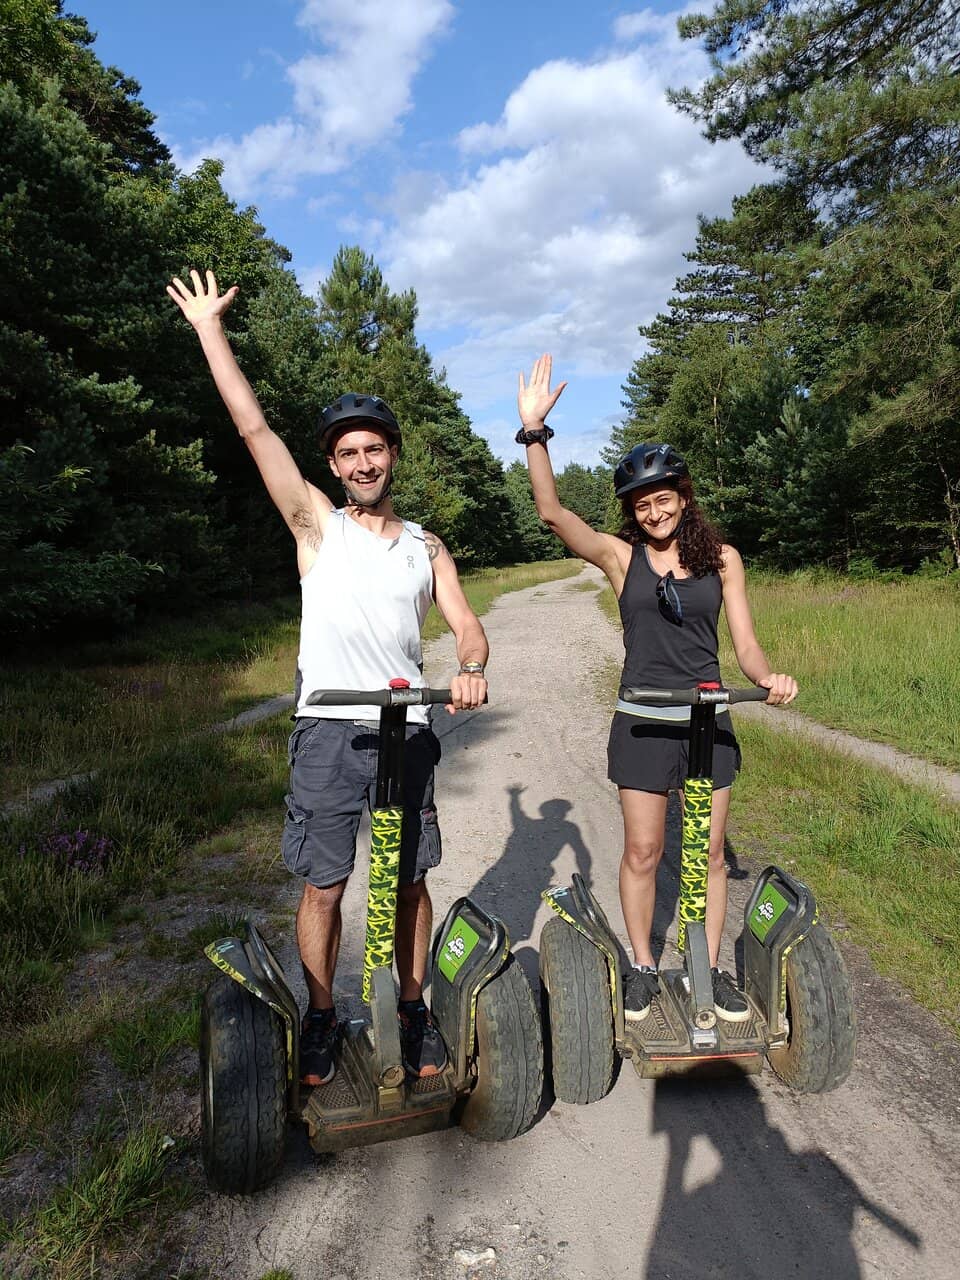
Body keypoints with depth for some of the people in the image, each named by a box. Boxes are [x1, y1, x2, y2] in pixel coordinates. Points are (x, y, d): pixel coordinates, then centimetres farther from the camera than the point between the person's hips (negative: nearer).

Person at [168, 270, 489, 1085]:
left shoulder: (427, 547, 12)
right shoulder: (316, 524, 5)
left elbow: (468, 626, 3)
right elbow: (254, 428, 1)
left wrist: (471, 669, -19)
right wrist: (210, 329, 2)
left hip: (408, 728, 2)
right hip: (329, 729, -1)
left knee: (411, 882, 10)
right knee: (323, 887, 5)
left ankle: (414, 1011, 28)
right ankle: (321, 1019, 25)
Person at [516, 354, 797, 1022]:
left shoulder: (722, 558, 2)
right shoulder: (621, 556, -3)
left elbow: (745, 643, 1)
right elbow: (552, 511, -17)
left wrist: (769, 677, -21)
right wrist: (534, 430, -26)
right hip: (643, 721, -1)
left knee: (709, 851, 10)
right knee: (642, 851, 7)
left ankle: (711, 966, 29)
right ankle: (643, 966, 26)